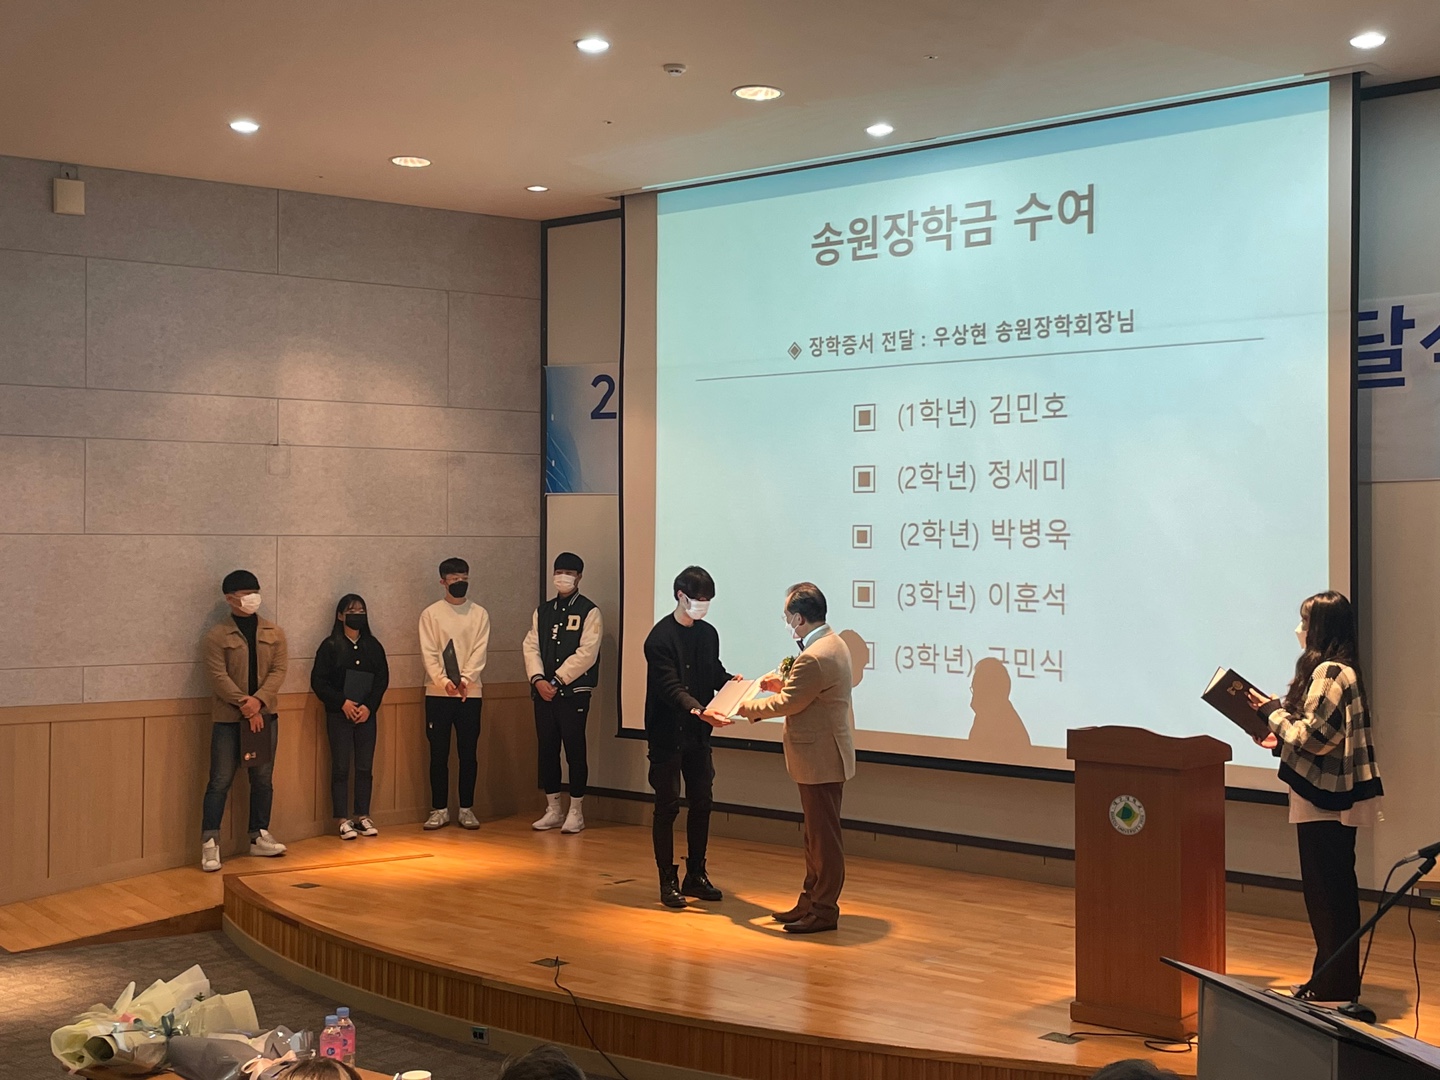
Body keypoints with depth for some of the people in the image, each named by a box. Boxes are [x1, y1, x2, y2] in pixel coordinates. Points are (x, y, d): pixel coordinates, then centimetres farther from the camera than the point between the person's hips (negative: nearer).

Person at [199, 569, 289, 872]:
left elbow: (279, 669, 0)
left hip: (264, 715, 4)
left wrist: (258, 700, -15)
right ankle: (209, 844, -4)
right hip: (227, 719, -4)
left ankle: (259, 837, 19)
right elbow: (217, 675, -10)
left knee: (263, 779, 9)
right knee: (220, 781, -5)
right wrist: (244, 704, -18)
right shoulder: (217, 635, -2)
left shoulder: (274, 634, 9)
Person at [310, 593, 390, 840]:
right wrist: (342, 702, -13)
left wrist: (369, 706, -8)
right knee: (341, 768, -1)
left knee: (365, 768, 4)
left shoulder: (373, 645, 7)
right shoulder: (330, 646, -2)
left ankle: (363, 817, 12)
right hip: (339, 715, -3)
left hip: (367, 715, 3)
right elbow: (318, 681, -5)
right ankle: (342, 820, 4)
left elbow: (382, 679, 4)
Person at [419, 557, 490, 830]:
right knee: (438, 753, 3)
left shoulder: (480, 614, 6)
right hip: (437, 694, -1)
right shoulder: (430, 614, 3)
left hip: (470, 693, 1)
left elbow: (480, 652, -3)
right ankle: (439, 810, 11)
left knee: (468, 753, 4)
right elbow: (429, 654, -4)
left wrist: (465, 679, -19)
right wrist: (444, 681, -19)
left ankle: (467, 809, 13)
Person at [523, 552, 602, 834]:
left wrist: (556, 680, -14)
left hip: (574, 693, -5)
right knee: (547, 750, 8)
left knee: (575, 752, -2)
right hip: (543, 692, 5)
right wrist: (538, 679, -9)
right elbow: (530, 646, 7)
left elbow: (587, 653, -11)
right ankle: (553, 809, 18)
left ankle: (576, 811, 7)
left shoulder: (589, 611, -2)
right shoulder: (542, 611, 14)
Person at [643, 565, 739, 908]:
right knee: (667, 806, 0)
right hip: (667, 734, -7)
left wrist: (733, 681, -4)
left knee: (702, 803, 9)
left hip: (698, 733, 7)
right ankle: (668, 881, 7)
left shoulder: (708, 634, 8)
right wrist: (697, 709, -36)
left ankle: (696, 876, 20)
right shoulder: (660, 638, -14)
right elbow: (670, 687, -21)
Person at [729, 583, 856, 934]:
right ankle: (810, 902, 27)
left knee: (824, 838, 0)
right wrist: (783, 683, 8)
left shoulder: (814, 658, -25)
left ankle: (824, 911, 8)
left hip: (820, 759, -11)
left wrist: (749, 707, -4)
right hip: (825, 756, 11)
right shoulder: (833, 643, 9)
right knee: (816, 837, 17)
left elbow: (788, 703, -19)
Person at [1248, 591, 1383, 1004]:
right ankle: (1338, 982, 25)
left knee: (1326, 894, -3)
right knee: (1336, 892, 16)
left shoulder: (1328, 673, -18)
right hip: (1335, 797, 10)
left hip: (1324, 799, -10)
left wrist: (1271, 712, -10)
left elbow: (1313, 737, -21)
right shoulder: (1341, 671, 14)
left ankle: (1334, 989, 3)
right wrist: (1282, 739, 11)